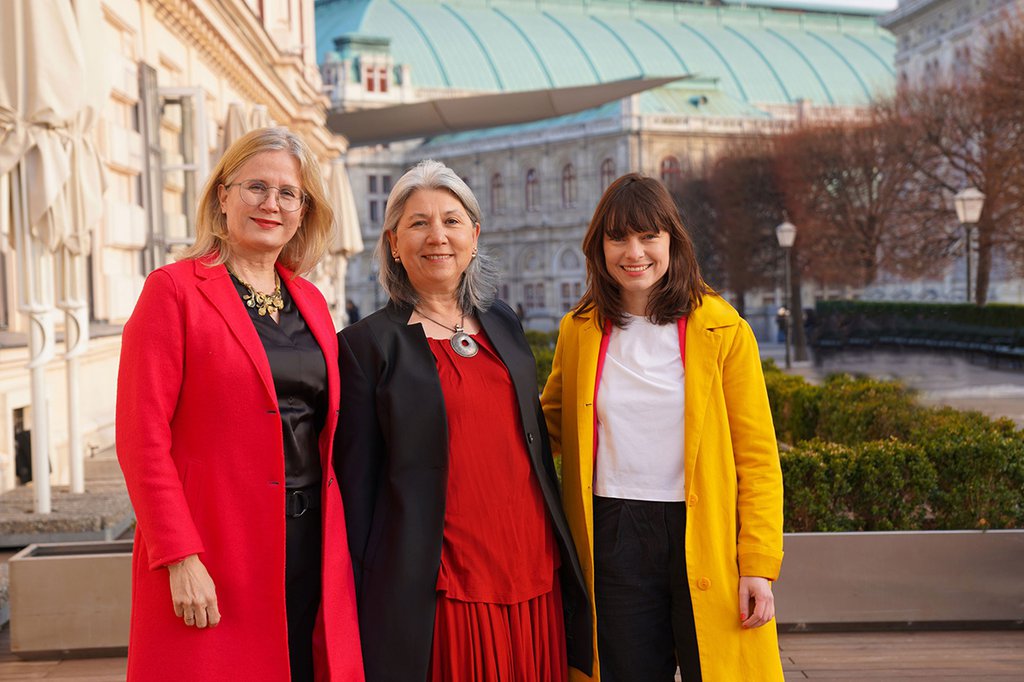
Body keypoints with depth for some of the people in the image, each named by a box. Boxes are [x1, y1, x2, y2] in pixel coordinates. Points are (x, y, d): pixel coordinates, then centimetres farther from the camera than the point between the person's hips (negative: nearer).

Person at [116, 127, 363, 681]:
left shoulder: (311, 302, 13)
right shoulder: (175, 290, -4)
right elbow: (142, 439, -10)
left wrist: (336, 543, 8)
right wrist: (181, 559, -16)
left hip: (310, 549, 5)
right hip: (217, 550, -5)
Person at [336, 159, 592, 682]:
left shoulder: (503, 325, 12)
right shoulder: (366, 344, -4)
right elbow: (356, 482, -4)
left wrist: (563, 560, 15)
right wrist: (362, 606, -5)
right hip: (438, 596, -5)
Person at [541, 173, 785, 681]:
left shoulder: (722, 330, -2)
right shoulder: (579, 331, 7)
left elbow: (757, 455, -2)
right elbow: (551, 429, 18)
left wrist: (759, 564, -9)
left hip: (705, 539, -2)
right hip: (613, 540, 2)